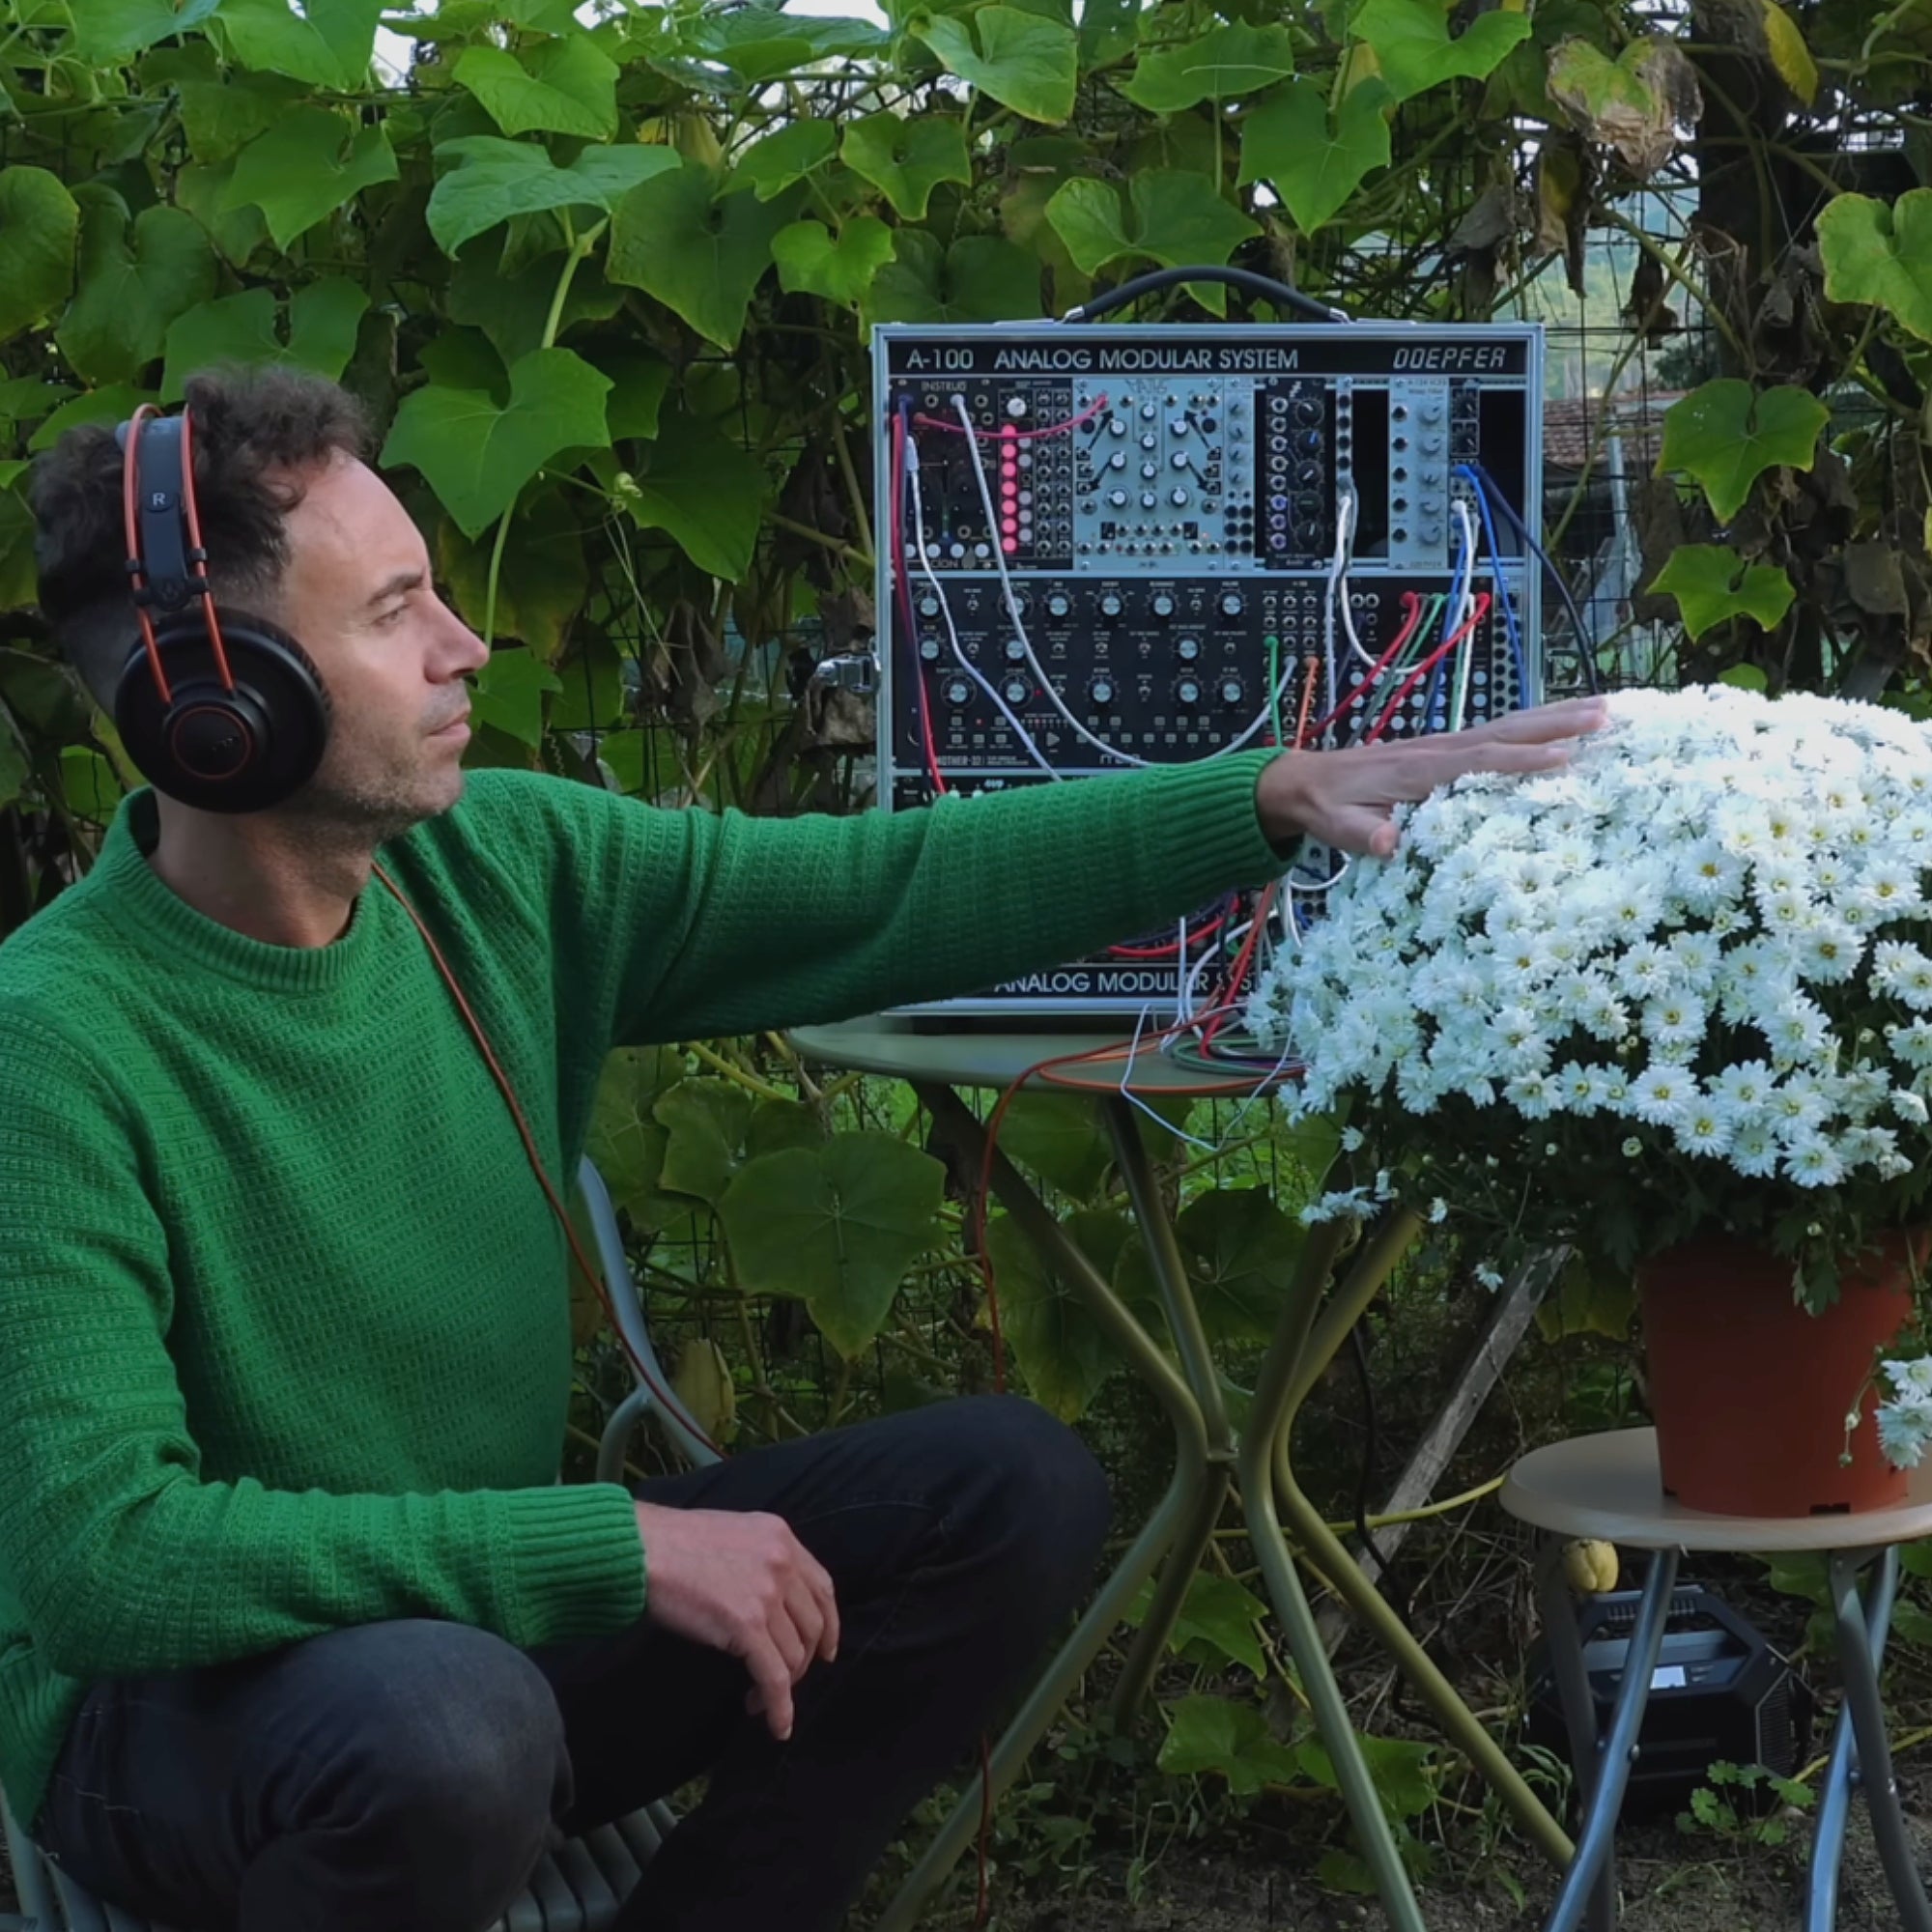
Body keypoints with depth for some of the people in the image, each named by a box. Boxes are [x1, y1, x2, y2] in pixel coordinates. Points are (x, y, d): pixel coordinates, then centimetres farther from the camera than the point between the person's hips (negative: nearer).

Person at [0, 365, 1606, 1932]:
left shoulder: (505, 868, -5)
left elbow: (900, 892, 0)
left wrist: (1289, 795, -8)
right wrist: (619, 1546, -30)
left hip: (496, 1615, 7)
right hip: (177, 1713, -6)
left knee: (1012, 1489, -4)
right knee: (443, 1713, -39)